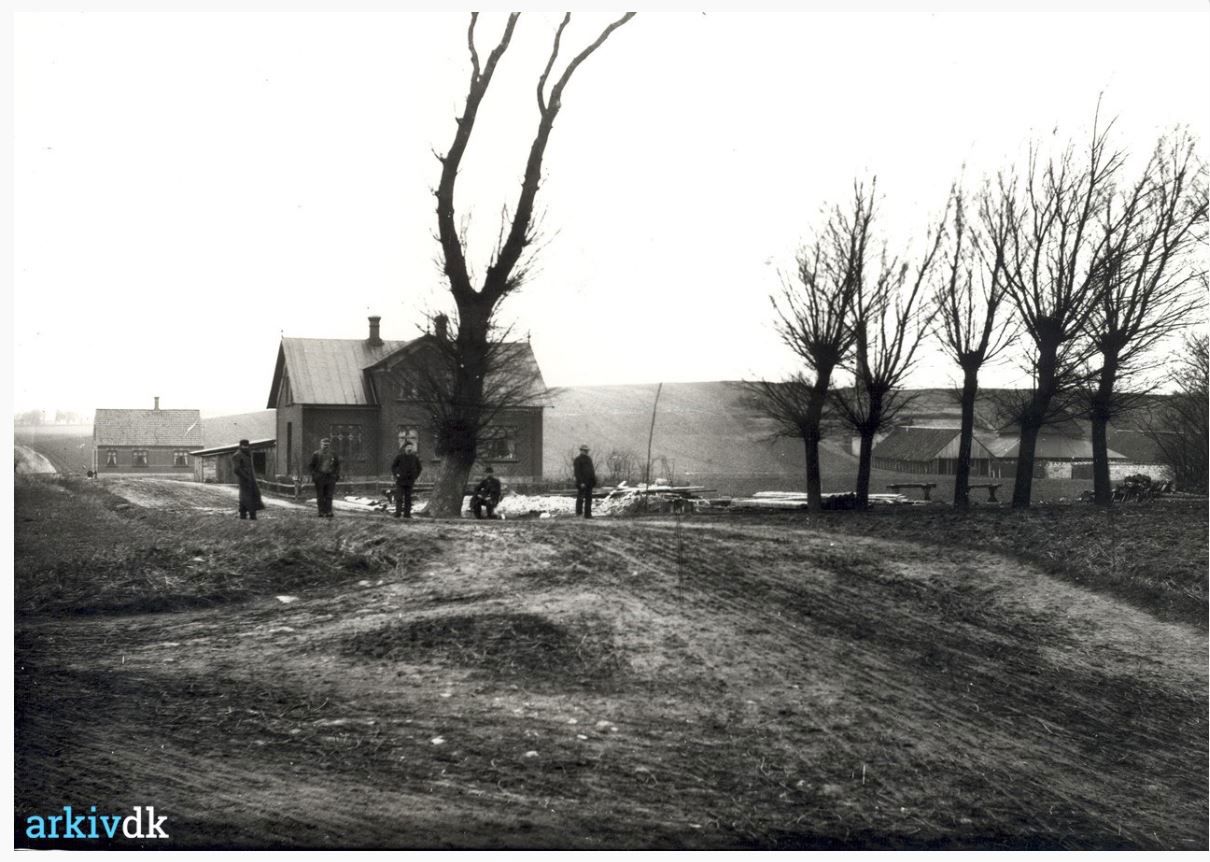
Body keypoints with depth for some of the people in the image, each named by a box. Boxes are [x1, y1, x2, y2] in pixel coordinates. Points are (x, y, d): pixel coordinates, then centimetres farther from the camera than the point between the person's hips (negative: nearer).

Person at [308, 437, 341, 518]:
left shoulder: (334, 455, 9)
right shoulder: (316, 455, 3)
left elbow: (337, 466, 16)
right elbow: (312, 466, 6)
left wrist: (337, 475, 6)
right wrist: (313, 475, -4)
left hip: (330, 477, 1)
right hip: (319, 478, -1)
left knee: (329, 496, -2)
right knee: (320, 496, 1)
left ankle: (328, 512, -1)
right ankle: (322, 512, 4)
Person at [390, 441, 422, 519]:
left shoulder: (414, 458, 4)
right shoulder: (399, 457, -4)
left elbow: (419, 468, 18)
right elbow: (393, 466, 5)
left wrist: (415, 476, 8)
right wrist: (396, 474, -6)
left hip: (410, 481, 3)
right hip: (400, 480, -3)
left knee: (408, 498, 4)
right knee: (399, 497, -8)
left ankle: (407, 513, 7)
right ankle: (398, 512, -9)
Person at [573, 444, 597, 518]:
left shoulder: (589, 459, 18)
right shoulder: (577, 460, -6)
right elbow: (577, 472, -13)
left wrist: (594, 481, 13)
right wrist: (581, 482, -21)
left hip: (589, 482, 7)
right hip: (582, 483, -7)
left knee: (589, 498, 7)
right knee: (580, 498, -5)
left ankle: (588, 514, 10)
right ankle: (578, 513, 1)